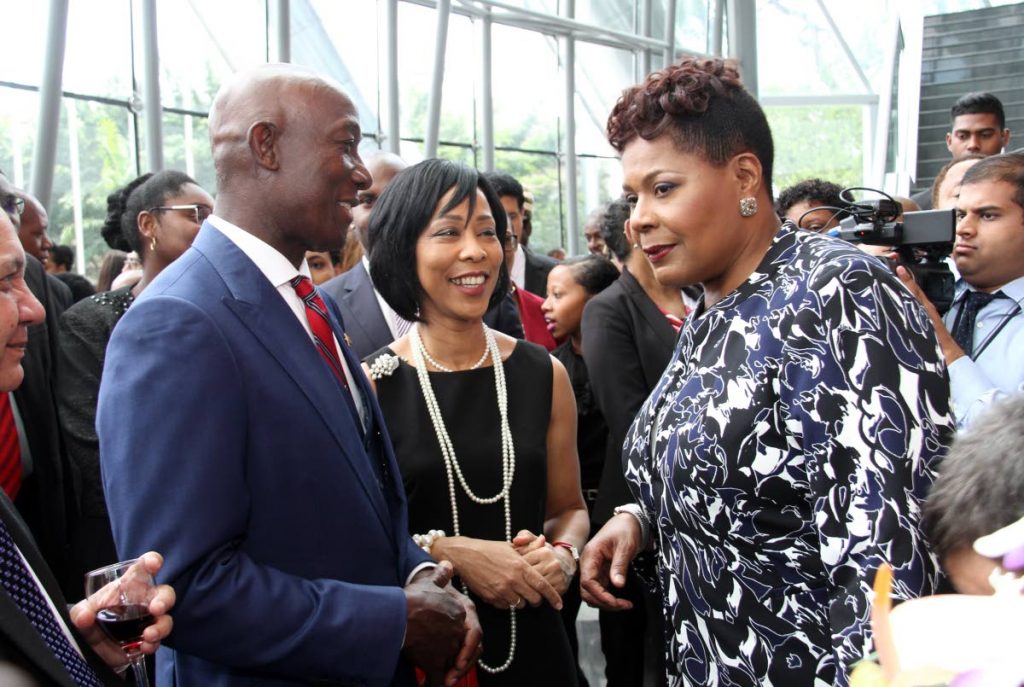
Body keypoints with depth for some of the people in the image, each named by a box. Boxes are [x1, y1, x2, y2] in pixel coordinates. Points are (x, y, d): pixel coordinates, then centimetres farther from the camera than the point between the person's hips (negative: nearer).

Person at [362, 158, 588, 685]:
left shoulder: (545, 374, -1)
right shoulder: (370, 385, -10)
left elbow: (568, 507, 9)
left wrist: (561, 554, -10)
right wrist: (445, 552, -20)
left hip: (531, 641, 3)